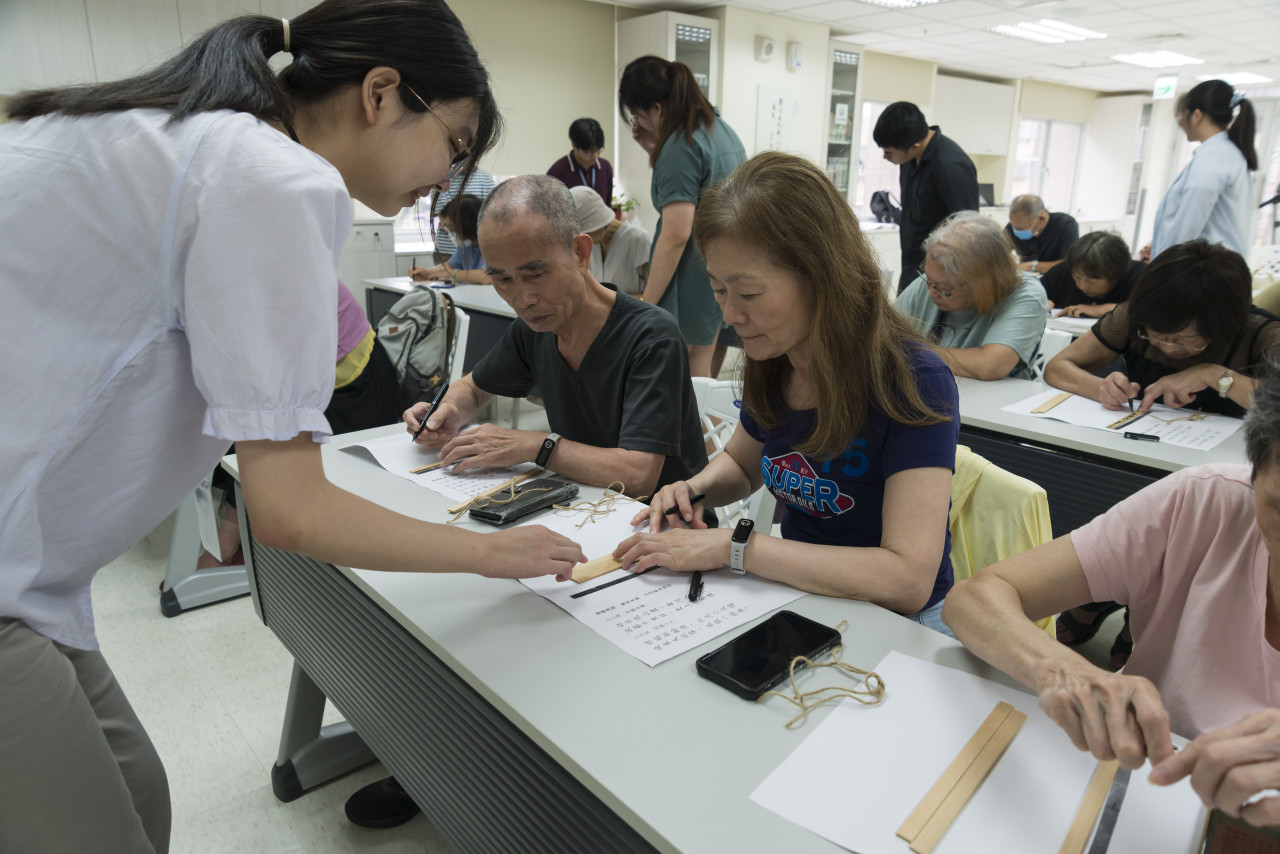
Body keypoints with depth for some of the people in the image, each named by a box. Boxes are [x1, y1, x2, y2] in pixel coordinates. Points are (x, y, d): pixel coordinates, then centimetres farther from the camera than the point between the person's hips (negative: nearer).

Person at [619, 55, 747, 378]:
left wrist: (645, 307, -19)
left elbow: (676, 235, -23)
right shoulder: (722, 128, 11)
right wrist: (653, 148, 12)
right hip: (722, 271, 10)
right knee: (701, 368, 17)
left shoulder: (681, 145, -18)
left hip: (692, 277, -10)